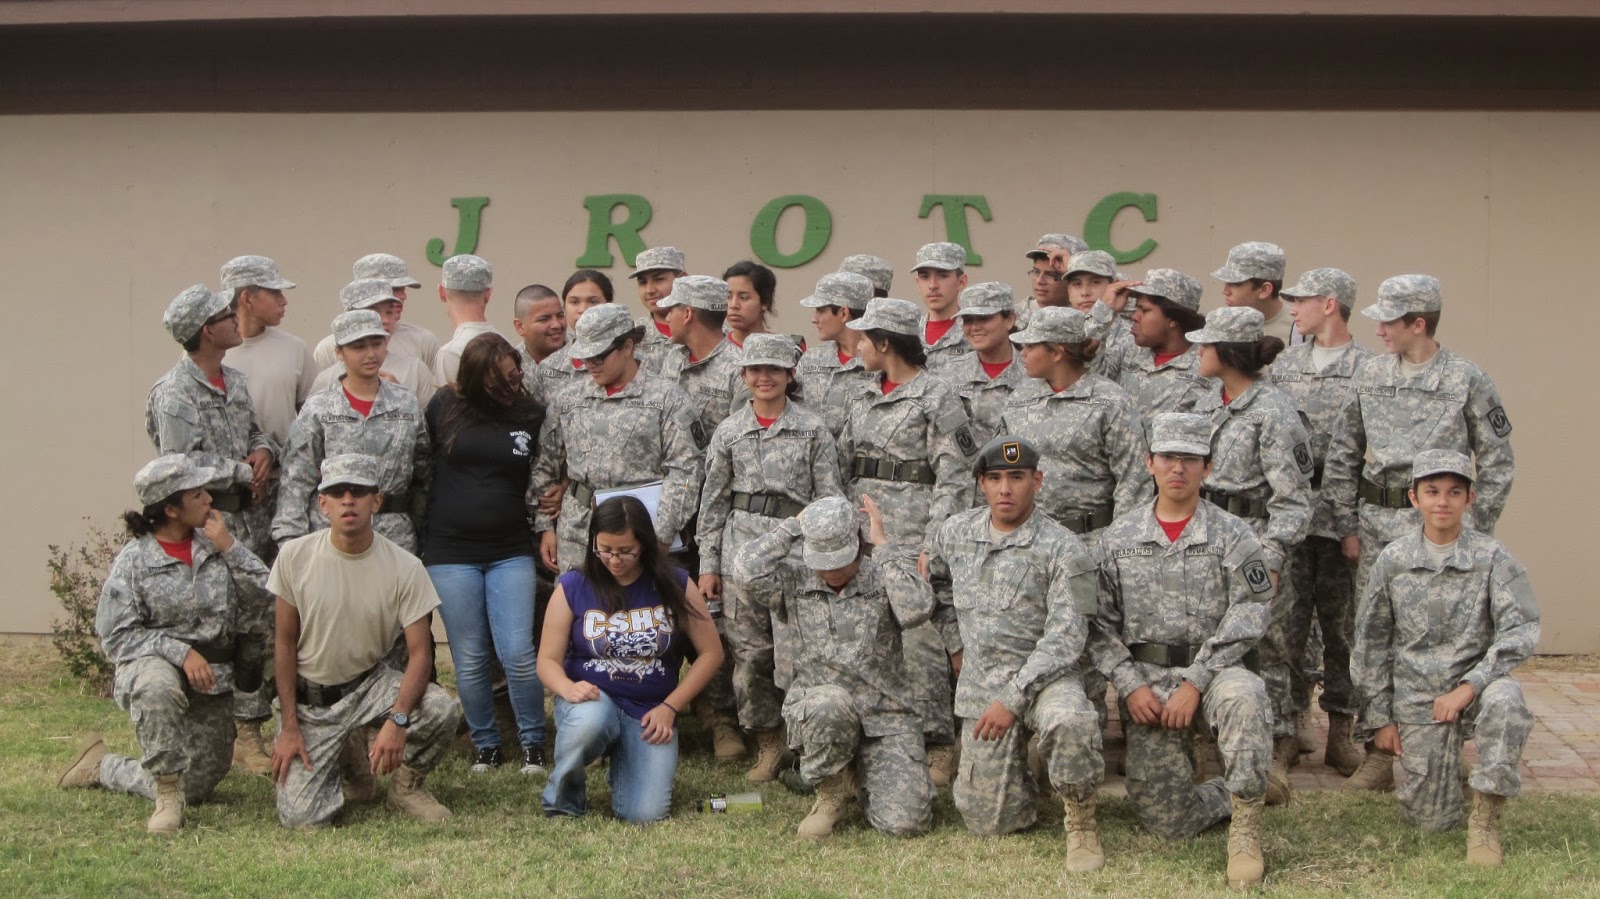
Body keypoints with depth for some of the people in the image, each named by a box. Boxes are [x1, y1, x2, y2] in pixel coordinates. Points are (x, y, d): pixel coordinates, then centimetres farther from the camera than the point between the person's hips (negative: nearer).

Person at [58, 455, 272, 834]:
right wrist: (180, 651, -22)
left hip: (213, 680, 5)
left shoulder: (216, 543, 3)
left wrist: (229, 547, -12)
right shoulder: (135, 559, -7)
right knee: (158, 687, -43)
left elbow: (264, 597, -5)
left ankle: (103, 767, 34)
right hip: (151, 665, -4)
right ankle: (167, 795, -24)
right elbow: (116, 636, -11)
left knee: (195, 788, 9)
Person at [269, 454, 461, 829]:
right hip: (311, 697, 0)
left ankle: (407, 786, 1)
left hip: (371, 683, 0)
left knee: (442, 710, -31)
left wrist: (397, 720, -31)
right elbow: (285, 644, -3)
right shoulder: (294, 556, -11)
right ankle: (340, 759, 21)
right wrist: (290, 726, -7)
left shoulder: (404, 567, -14)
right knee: (301, 818, -14)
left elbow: (420, 653, -14)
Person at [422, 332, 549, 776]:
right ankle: (485, 744, 22)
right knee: (470, 660, 6)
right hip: (450, 552, 0)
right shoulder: (444, 407, -1)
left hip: (510, 552, 0)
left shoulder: (532, 414, 1)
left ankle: (533, 742, 12)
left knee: (518, 653, -7)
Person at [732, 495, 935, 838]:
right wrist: (793, 525, -5)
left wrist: (884, 544, -12)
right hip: (815, 714, 0)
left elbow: (917, 609, -19)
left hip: (886, 719, 0)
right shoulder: (794, 582, 6)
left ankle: (860, 776, 20)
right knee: (830, 702, -39)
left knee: (905, 821, -17)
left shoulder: (883, 579, 2)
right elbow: (747, 569, -14)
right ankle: (833, 788, -6)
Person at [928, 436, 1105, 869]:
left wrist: (1013, 699, -21)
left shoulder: (1063, 550, -11)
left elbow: (1064, 640, -15)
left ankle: (1081, 821, -15)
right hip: (980, 683, 4)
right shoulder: (955, 533, 5)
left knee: (1070, 721, -40)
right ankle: (1014, 782, 35)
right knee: (989, 821, 0)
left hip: (1044, 675, -4)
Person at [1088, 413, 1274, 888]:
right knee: (1166, 821, -6)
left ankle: (1245, 828, -28)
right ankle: (1231, 794, 26)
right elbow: (1101, 624, 6)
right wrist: (1131, 685, -8)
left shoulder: (1233, 537, 0)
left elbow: (1247, 619, -8)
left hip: (1212, 670, -2)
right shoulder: (1117, 540, 8)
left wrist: (1196, 683, -17)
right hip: (1146, 681, 2)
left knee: (1243, 696, -40)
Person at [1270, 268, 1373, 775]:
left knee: (1340, 624, 3)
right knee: (1290, 622, 4)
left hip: (1341, 517, -3)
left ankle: (1341, 729, 11)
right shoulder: (1283, 366, 12)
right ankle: (1295, 718, 13)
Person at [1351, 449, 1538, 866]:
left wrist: (1469, 686, -23)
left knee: (1505, 699, -37)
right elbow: (1370, 644, 6)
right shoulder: (1393, 561, 0)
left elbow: (1521, 630, -12)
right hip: (1417, 700, 1)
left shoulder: (1492, 558, -6)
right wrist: (1379, 720, 4)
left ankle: (1485, 817, -19)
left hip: (1475, 685, -1)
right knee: (1433, 821, -3)